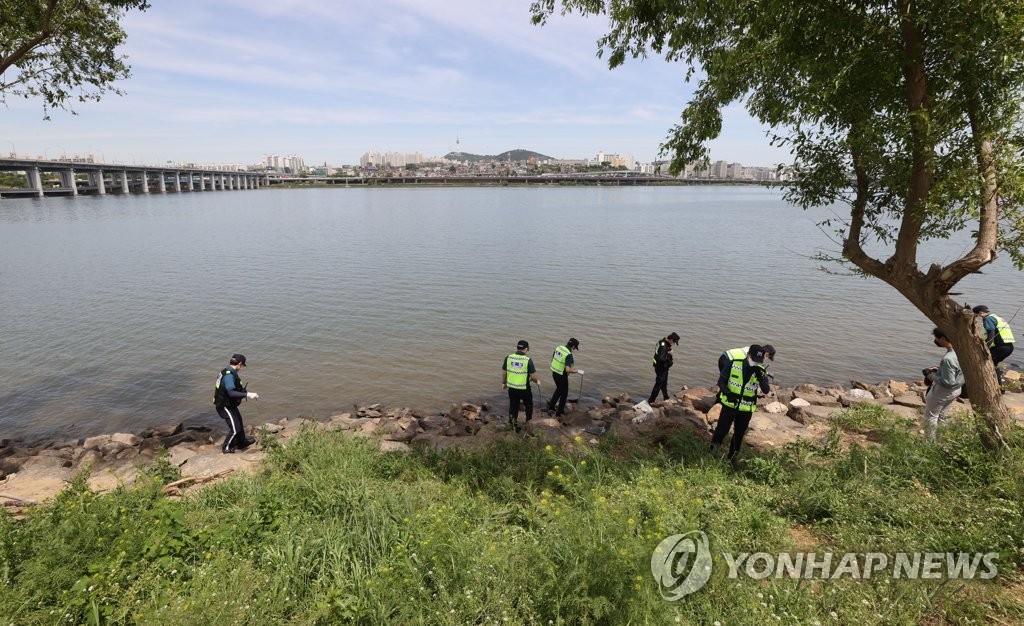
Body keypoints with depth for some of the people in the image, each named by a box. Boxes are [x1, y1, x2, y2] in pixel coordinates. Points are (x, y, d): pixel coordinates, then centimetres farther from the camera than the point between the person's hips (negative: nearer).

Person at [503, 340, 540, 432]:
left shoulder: (508, 358, -7)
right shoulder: (528, 360, -17)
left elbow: (503, 373, 2)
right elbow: (533, 376, -16)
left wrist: (503, 383, 19)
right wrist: (537, 382, 6)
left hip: (512, 388, 3)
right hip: (524, 389, -2)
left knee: (513, 406, 20)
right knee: (528, 404, 24)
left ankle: (513, 423, 28)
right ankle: (529, 421, 39)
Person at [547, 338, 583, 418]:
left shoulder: (558, 348, -2)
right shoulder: (569, 355, -26)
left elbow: (552, 359, 11)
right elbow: (568, 370, -33)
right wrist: (577, 371, -17)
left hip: (554, 373, 7)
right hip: (562, 376, -7)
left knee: (559, 389, 30)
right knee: (564, 393, 14)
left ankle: (551, 406, 36)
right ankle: (559, 412, 23)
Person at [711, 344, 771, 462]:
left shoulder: (761, 371, -6)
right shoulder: (733, 364, -12)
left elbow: (766, 390, -16)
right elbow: (721, 381, -6)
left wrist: (760, 377, -31)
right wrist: (727, 392, -23)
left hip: (746, 409, 3)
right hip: (729, 405, -3)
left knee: (739, 434, 16)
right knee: (721, 430, 0)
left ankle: (732, 456, 33)